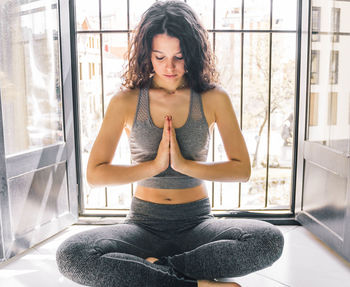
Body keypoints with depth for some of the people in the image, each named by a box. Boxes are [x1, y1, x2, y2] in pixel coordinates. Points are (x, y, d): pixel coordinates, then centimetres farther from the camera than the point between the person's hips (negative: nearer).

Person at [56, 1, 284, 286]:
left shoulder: (214, 98, 0)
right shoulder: (126, 102, -1)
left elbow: (242, 169, -3)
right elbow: (95, 173, -5)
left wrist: (184, 164, -15)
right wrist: (155, 165, -14)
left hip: (197, 223, 1)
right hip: (144, 224, 0)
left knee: (271, 240, -27)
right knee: (71, 255, -27)